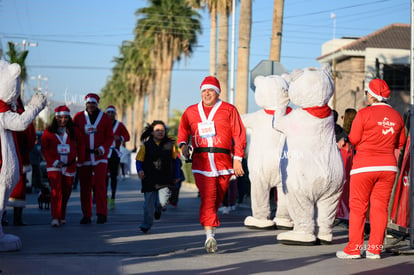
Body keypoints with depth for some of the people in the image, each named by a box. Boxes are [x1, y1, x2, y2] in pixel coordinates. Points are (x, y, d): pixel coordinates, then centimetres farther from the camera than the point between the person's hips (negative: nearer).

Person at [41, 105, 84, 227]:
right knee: (56, 190, -16)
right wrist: (53, 161, -10)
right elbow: (44, 149, 0)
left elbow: (81, 145, 13)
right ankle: (55, 218, -19)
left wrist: (81, 159, 5)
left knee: (66, 192, 10)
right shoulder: (49, 131, -2)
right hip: (54, 166, -3)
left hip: (69, 166, 3)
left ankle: (62, 216, 27)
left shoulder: (74, 131, 3)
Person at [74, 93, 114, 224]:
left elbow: (110, 137, 5)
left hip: (100, 156, -1)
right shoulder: (78, 117, 5)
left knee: (100, 184, -12)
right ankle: (86, 215, 10)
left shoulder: (105, 118, 4)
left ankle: (102, 213, -9)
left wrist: (102, 148, -11)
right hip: (84, 156, 1)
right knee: (85, 186, 3)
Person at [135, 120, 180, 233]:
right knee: (149, 204, 4)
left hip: (164, 179, 0)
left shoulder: (170, 144, 1)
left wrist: (176, 176, 14)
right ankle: (146, 224, 22)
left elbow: (175, 160, 13)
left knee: (162, 201, -15)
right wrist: (140, 170, -15)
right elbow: (139, 160, 5)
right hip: (149, 180, 0)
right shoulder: (146, 146, -1)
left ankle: (158, 209, 21)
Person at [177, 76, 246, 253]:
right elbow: (183, 131, 23)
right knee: (208, 197, -14)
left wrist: (237, 159, -4)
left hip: (223, 161, 0)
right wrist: (183, 144, 1)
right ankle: (209, 235, -21)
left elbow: (239, 135, 4)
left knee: (217, 199, 6)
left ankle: (210, 229, 25)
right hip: (201, 161, 0)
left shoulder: (229, 110, 7)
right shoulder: (191, 112, 15)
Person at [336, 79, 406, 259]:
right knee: (380, 207, 7)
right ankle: (375, 248, 8)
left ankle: (354, 248, 5)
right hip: (388, 166, 4)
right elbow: (400, 144, 13)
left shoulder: (364, 113, -10)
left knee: (358, 207, 3)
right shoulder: (396, 116, 6)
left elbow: (354, 140, -7)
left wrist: (345, 140, 13)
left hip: (365, 166, -4)